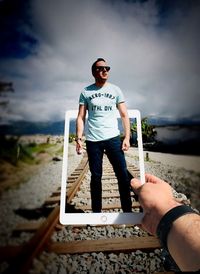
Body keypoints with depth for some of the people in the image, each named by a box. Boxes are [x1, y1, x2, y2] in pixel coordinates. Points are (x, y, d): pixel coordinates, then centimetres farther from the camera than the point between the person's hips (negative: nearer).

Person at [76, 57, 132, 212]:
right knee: (96, 176, 7)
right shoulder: (86, 92, 9)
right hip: (93, 140, 0)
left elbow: (124, 115, 6)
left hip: (113, 138, 1)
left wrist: (127, 137, -4)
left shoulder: (115, 90, 10)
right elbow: (81, 117, 6)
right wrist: (79, 138, -6)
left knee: (123, 174, -2)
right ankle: (96, 212, 21)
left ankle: (128, 210, 14)